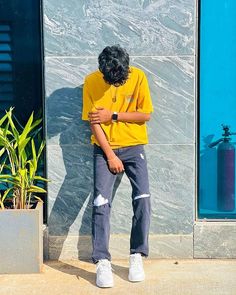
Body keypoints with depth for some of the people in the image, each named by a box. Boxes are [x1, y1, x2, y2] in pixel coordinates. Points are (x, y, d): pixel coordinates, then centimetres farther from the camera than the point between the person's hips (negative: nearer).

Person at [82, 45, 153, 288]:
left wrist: (112, 115, -14)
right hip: (105, 149, 0)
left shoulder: (138, 77, -8)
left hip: (134, 147, 1)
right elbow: (93, 122, -8)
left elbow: (146, 114, -6)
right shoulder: (91, 81, -8)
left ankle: (137, 256, 3)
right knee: (101, 202, -12)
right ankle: (102, 262, -5)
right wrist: (110, 155, -13)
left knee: (143, 199, -12)